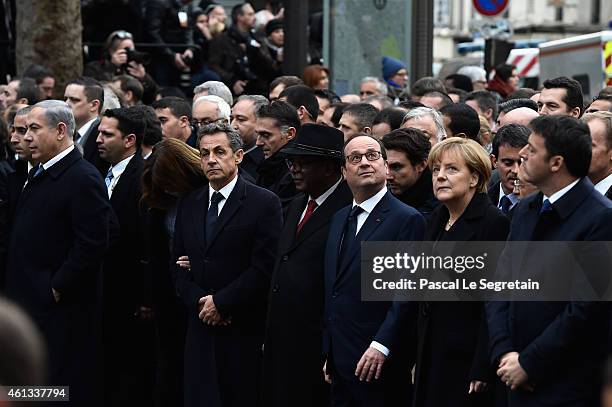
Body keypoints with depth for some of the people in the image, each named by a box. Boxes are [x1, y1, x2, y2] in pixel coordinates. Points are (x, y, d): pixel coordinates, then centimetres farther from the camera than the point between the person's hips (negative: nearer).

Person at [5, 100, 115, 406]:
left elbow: (93, 244, -21)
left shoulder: (83, 179, -15)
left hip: (60, 310, -9)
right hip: (31, 305, 9)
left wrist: (57, 288, -16)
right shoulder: (39, 174, 15)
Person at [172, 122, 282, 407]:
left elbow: (264, 267, -11)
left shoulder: (264, 203, -3)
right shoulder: (189, 205, 14)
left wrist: (221, 302, -12)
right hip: (200, 327, 5)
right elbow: (179, 265, 13)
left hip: (245, 331, -4)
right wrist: (199, 302, -4)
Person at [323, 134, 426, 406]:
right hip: (340, 362, 7)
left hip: (379, 363, -7)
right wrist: (329, 354, 15)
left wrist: (381, 346, -19)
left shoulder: (408, 219, -7)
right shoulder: (340, 219, 17)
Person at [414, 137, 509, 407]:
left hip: (466, 361, -7)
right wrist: (418, 360, 14)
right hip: (432, 359, 7)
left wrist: (482, 370, -18)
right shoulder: (437, 219, 12)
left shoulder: (493, 222, -12)